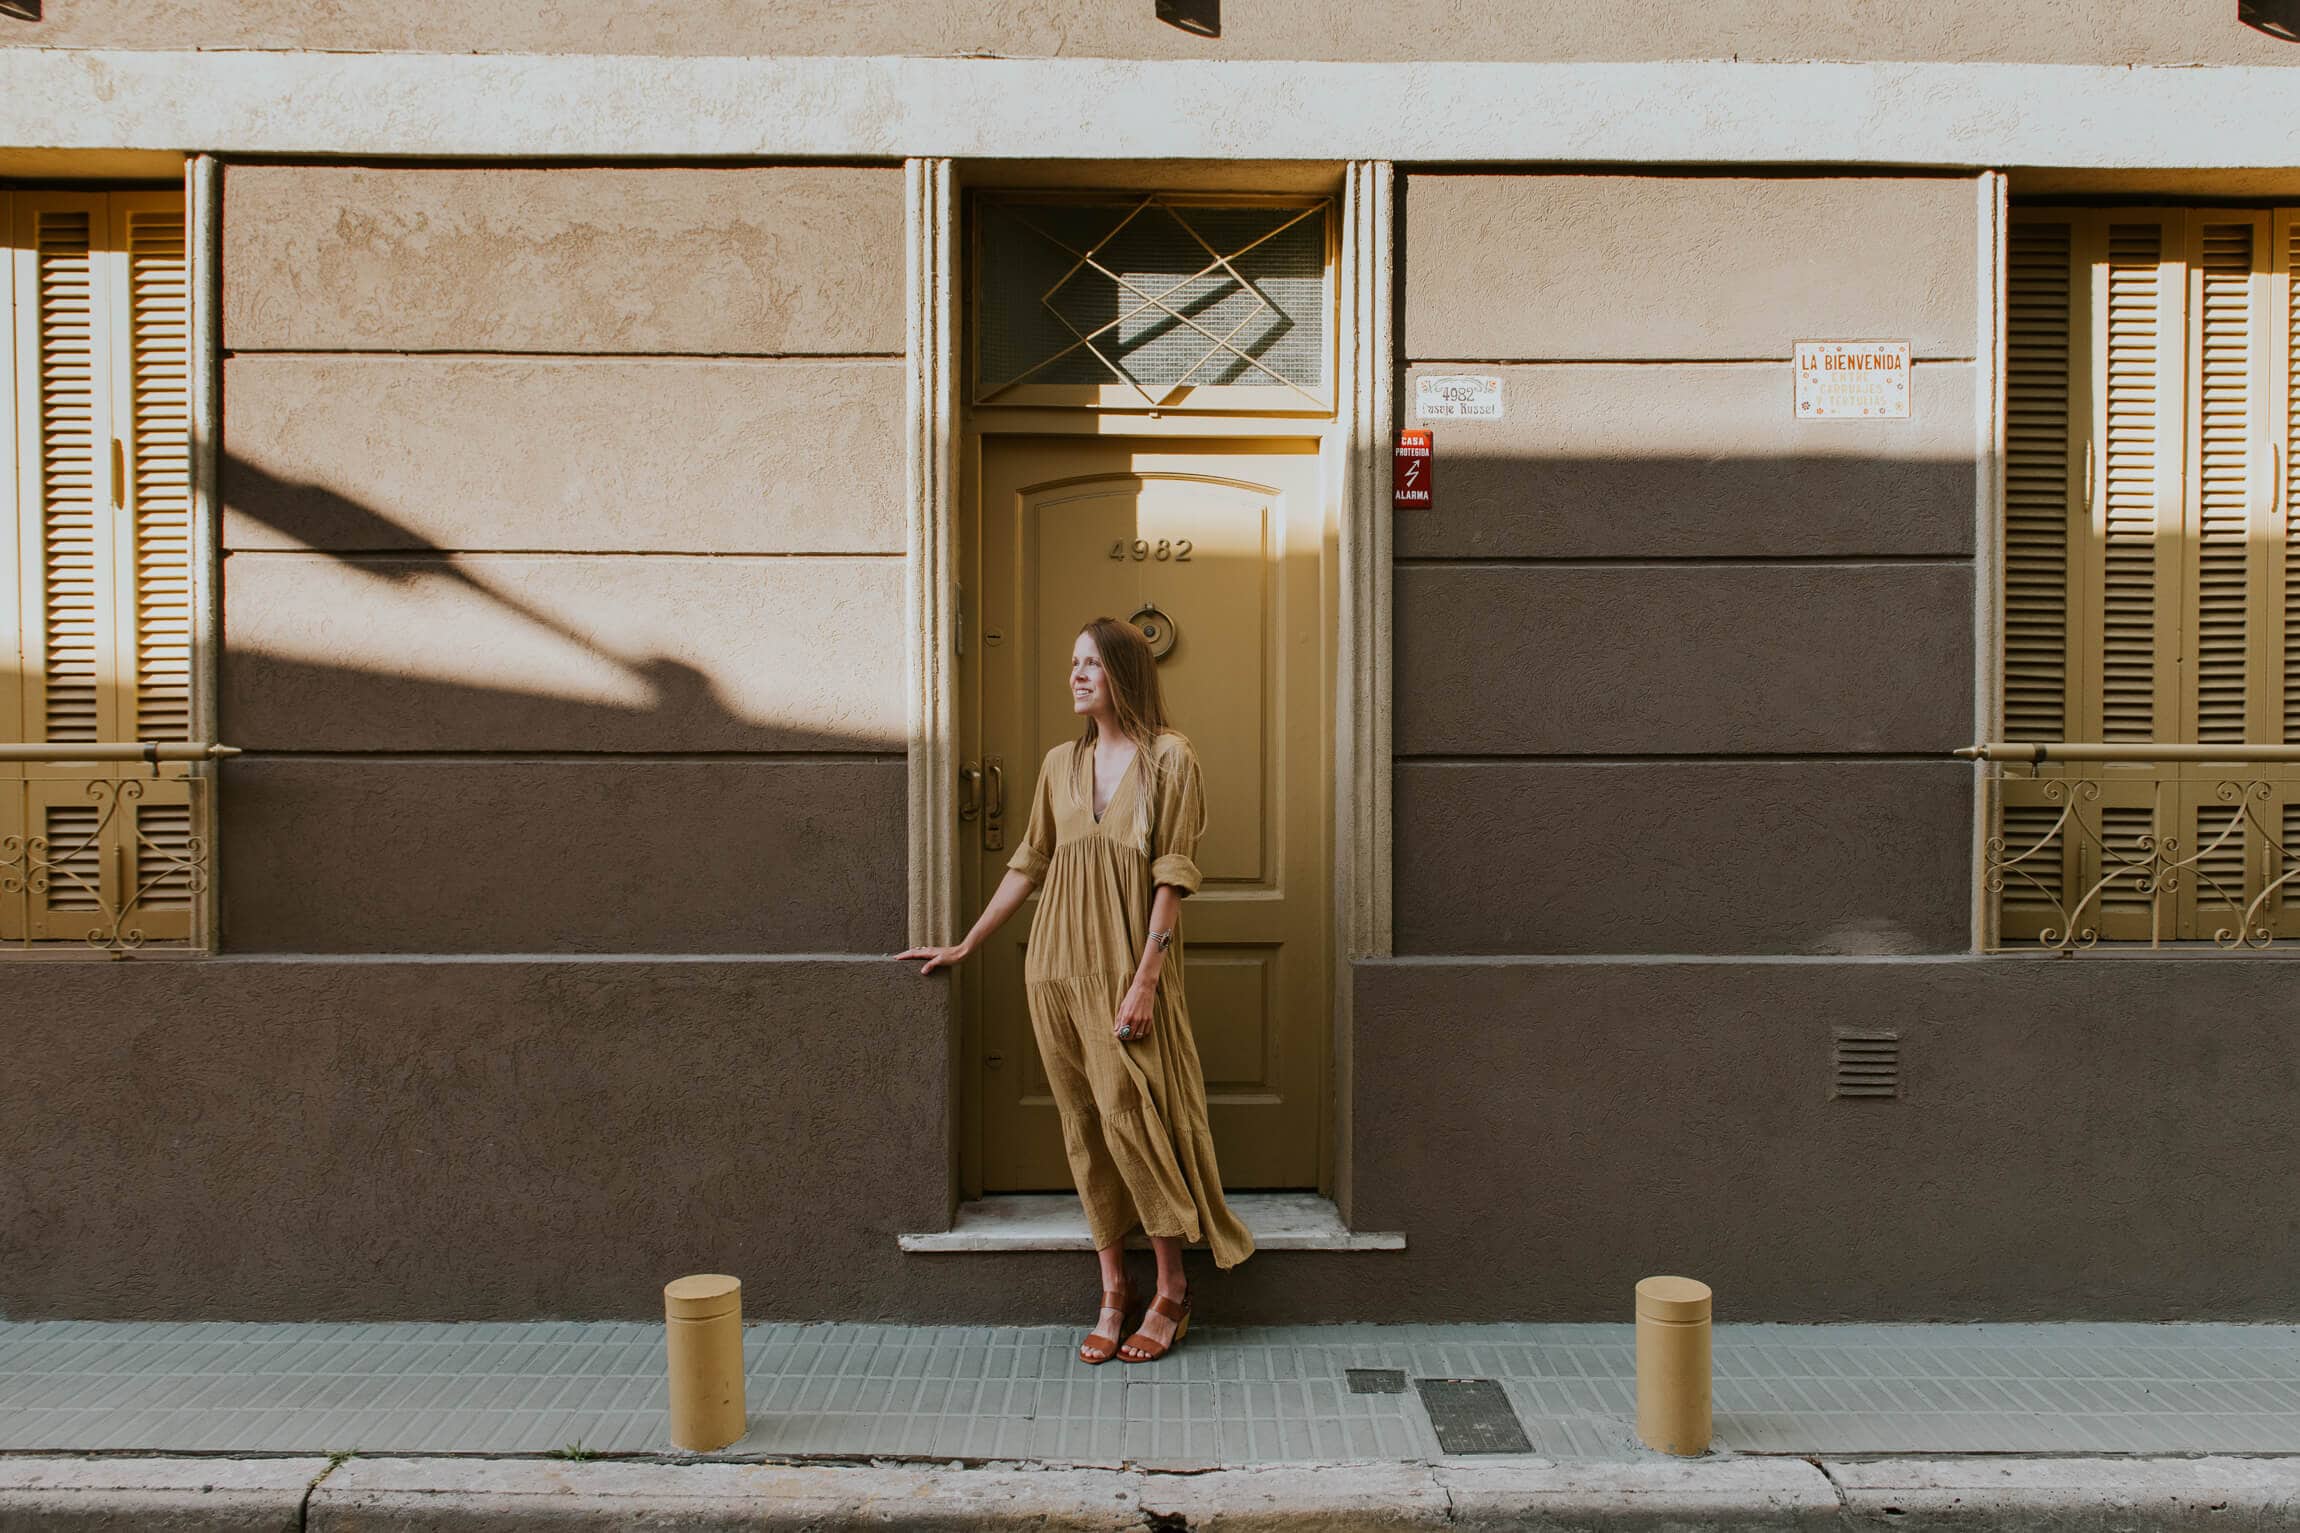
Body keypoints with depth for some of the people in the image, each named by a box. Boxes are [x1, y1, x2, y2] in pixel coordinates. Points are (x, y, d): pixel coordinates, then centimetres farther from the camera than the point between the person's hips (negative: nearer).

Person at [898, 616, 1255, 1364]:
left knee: (1132, 1119, -5)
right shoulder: (1060, 763, 11)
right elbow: (1028, 863, 16)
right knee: (1084, 1126, 8)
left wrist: (1144, 980, -15)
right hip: (1058, 965, 5)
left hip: (1128, 966, -5)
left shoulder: (1169, 758, -5)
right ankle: (1112, 1295, 18)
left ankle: (1172, 1291, 12)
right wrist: (965, 946, 16)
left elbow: (1173, 877, -9)